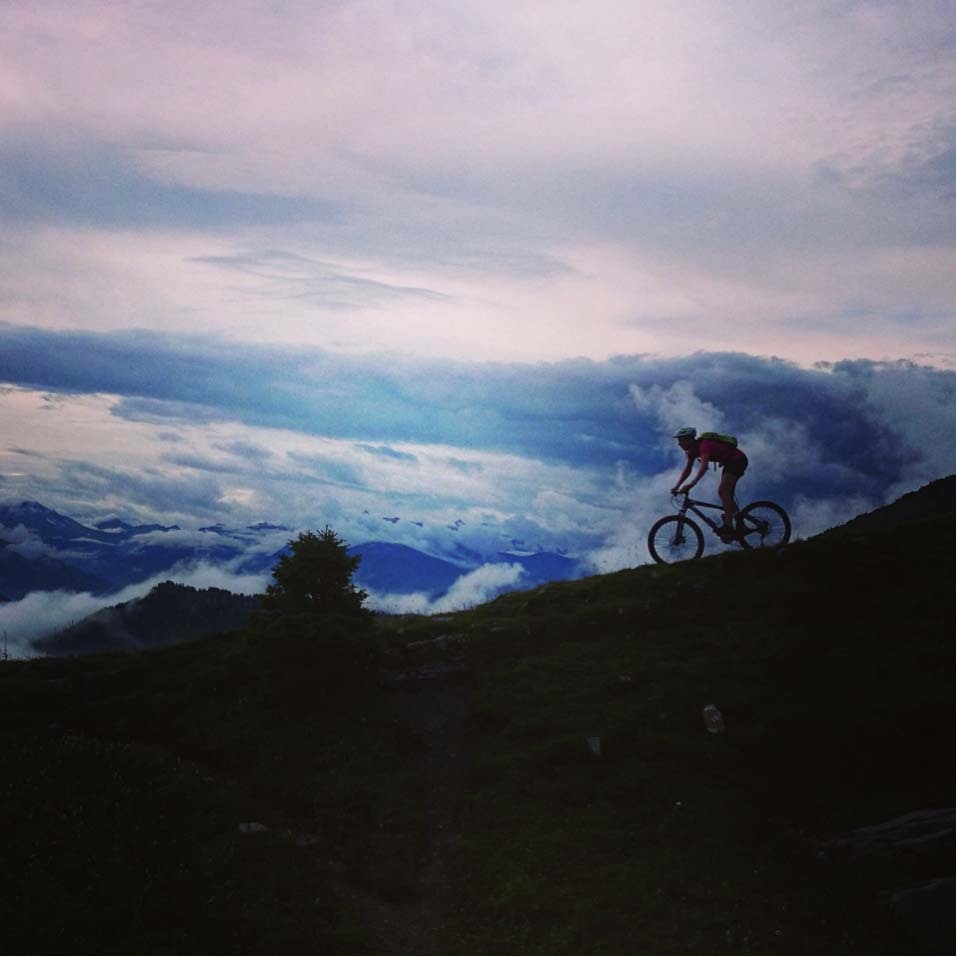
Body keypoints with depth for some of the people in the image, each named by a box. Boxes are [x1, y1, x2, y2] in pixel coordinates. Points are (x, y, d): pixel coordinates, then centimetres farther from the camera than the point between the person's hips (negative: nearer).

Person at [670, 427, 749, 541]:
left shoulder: (704, 445, -29)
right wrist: (677, 486, -7)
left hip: (738, 460, -10)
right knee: (727, 494, 13)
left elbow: (704, 466, -44)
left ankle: (728, 527, -23)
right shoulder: (692, 450, 1)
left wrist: (691, 484, -53)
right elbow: (687, 470, 4)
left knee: (722, 491, -20)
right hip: (729, 463, 10)